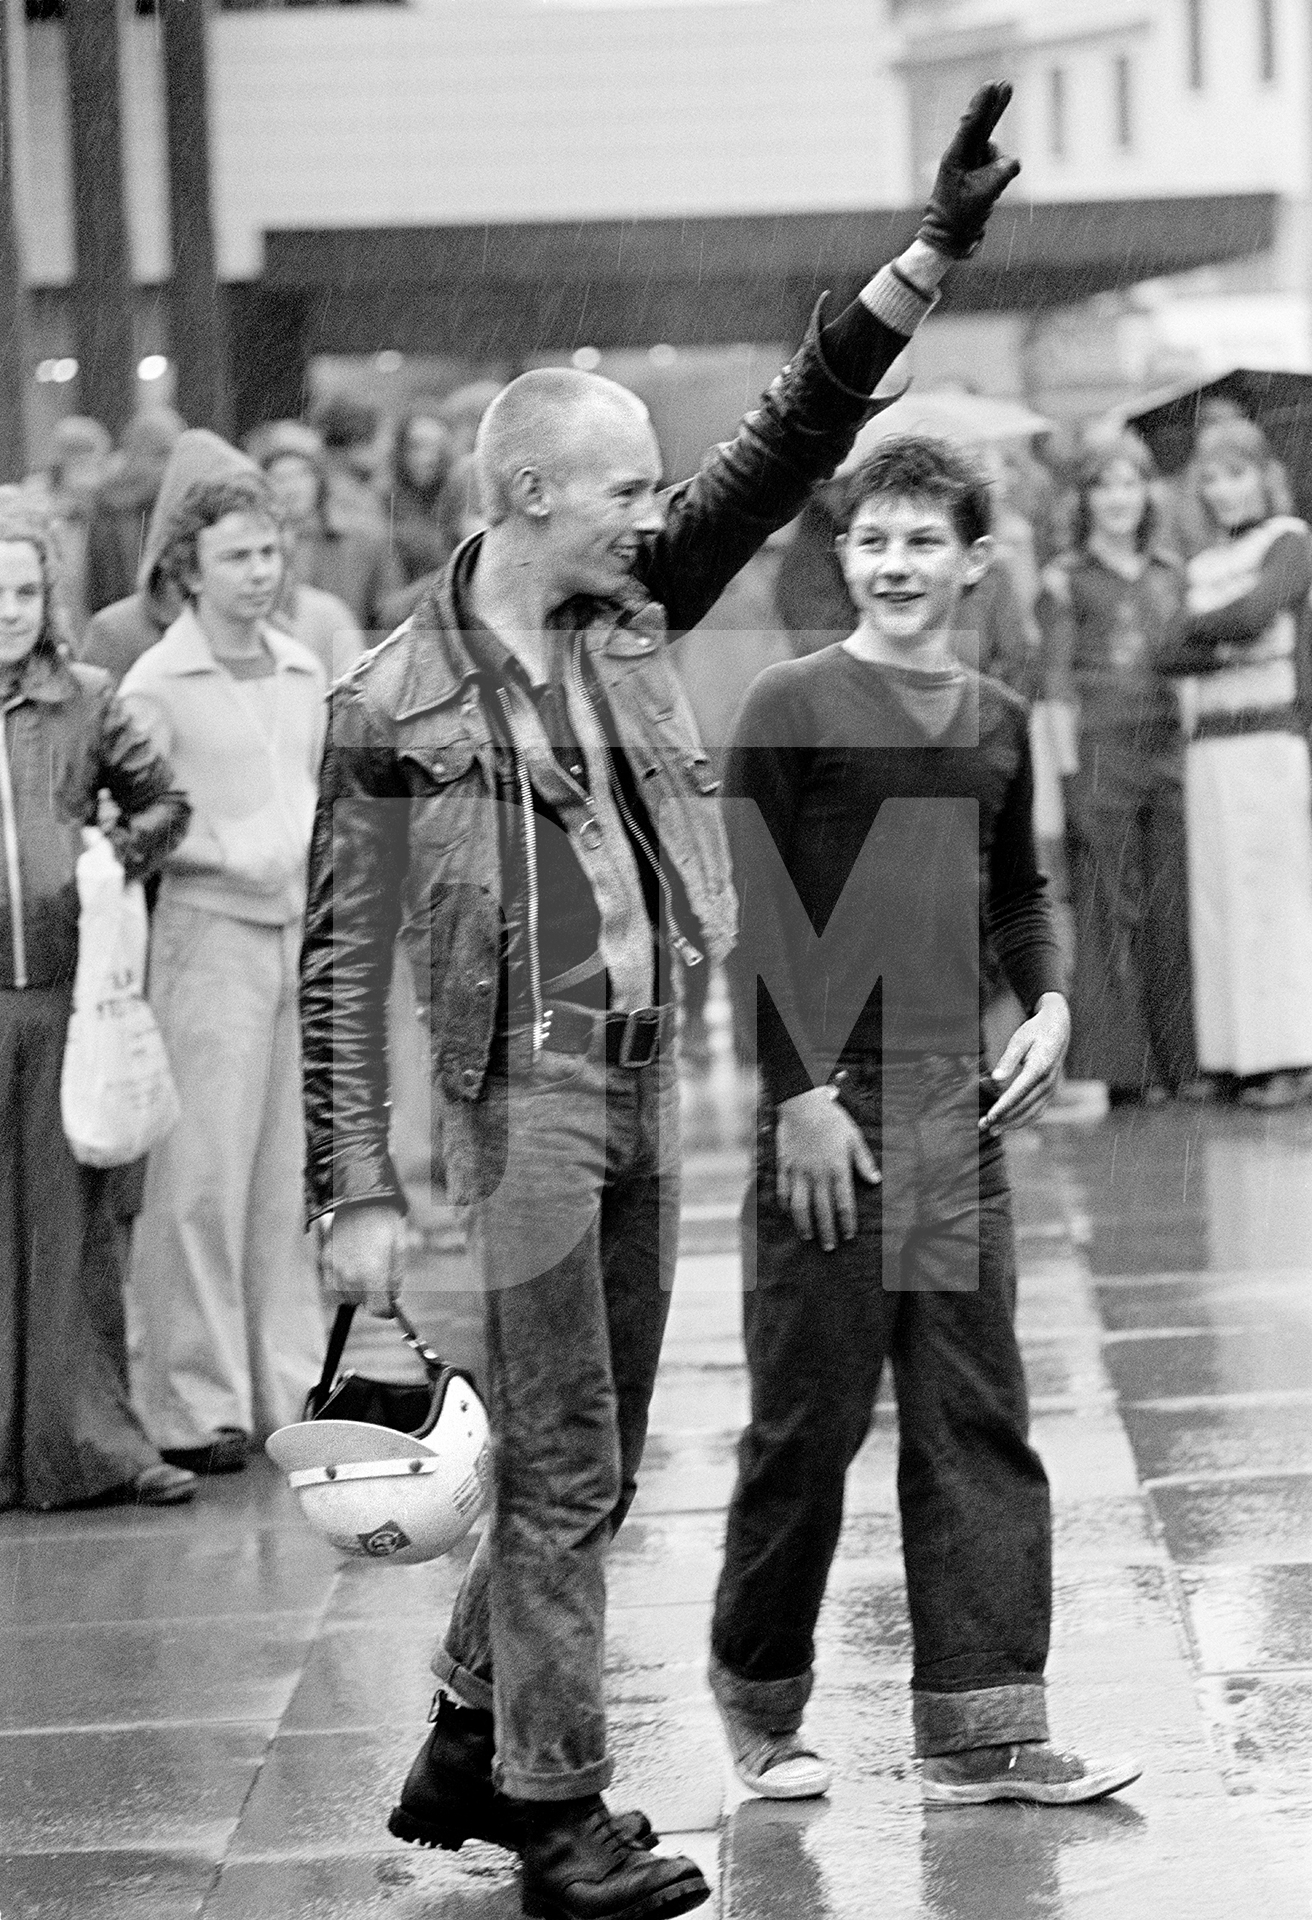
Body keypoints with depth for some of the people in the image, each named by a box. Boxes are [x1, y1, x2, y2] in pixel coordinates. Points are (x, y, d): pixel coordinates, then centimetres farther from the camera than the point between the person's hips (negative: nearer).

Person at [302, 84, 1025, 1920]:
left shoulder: (627, 605, 7)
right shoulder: (396, 705, -9)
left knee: (588, 1462, 14)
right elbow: (342, 960, -8)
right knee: (562, 1469, -4)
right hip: (524, 1086, -7)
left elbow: (789, 442, 6)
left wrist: (929, 257, -3)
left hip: (648, 1076, 7)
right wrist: (357, 1193, -11)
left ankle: (466, 1751, 28)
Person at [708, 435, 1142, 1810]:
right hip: (829, 1102, -5)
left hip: (960, 1103, 5)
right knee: (812, 1416, 2)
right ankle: (759, 1692, 20)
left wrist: (1047, 1004, 7)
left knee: (975, 1419, 2)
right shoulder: (793, 707, -5)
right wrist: (799, 1091, -13)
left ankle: (982, 1723, 4)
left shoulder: (996, 721, 12)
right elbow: (753, 911, -8)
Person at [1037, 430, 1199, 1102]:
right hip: (1100, 752, -4)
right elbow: (1057, 689, -2)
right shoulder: (1065, 579, 2)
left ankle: (1177, 1060, 8)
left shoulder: (1170, 573, 15)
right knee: (1105, 912, -6)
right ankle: (1108, 1066, -3)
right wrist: (1069, 774, -9)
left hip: (1168, 751, 4)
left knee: (1173, 913, 2)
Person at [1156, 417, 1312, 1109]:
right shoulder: (1204, 566, 19)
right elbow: (1170, 655, 6)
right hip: (1209, 746, 6)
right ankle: (1239, 1052, 3)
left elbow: (1253, 612, -16)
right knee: (1219, 898, 1)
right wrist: (1232, 646, -11)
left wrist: (1198, 624, 1)